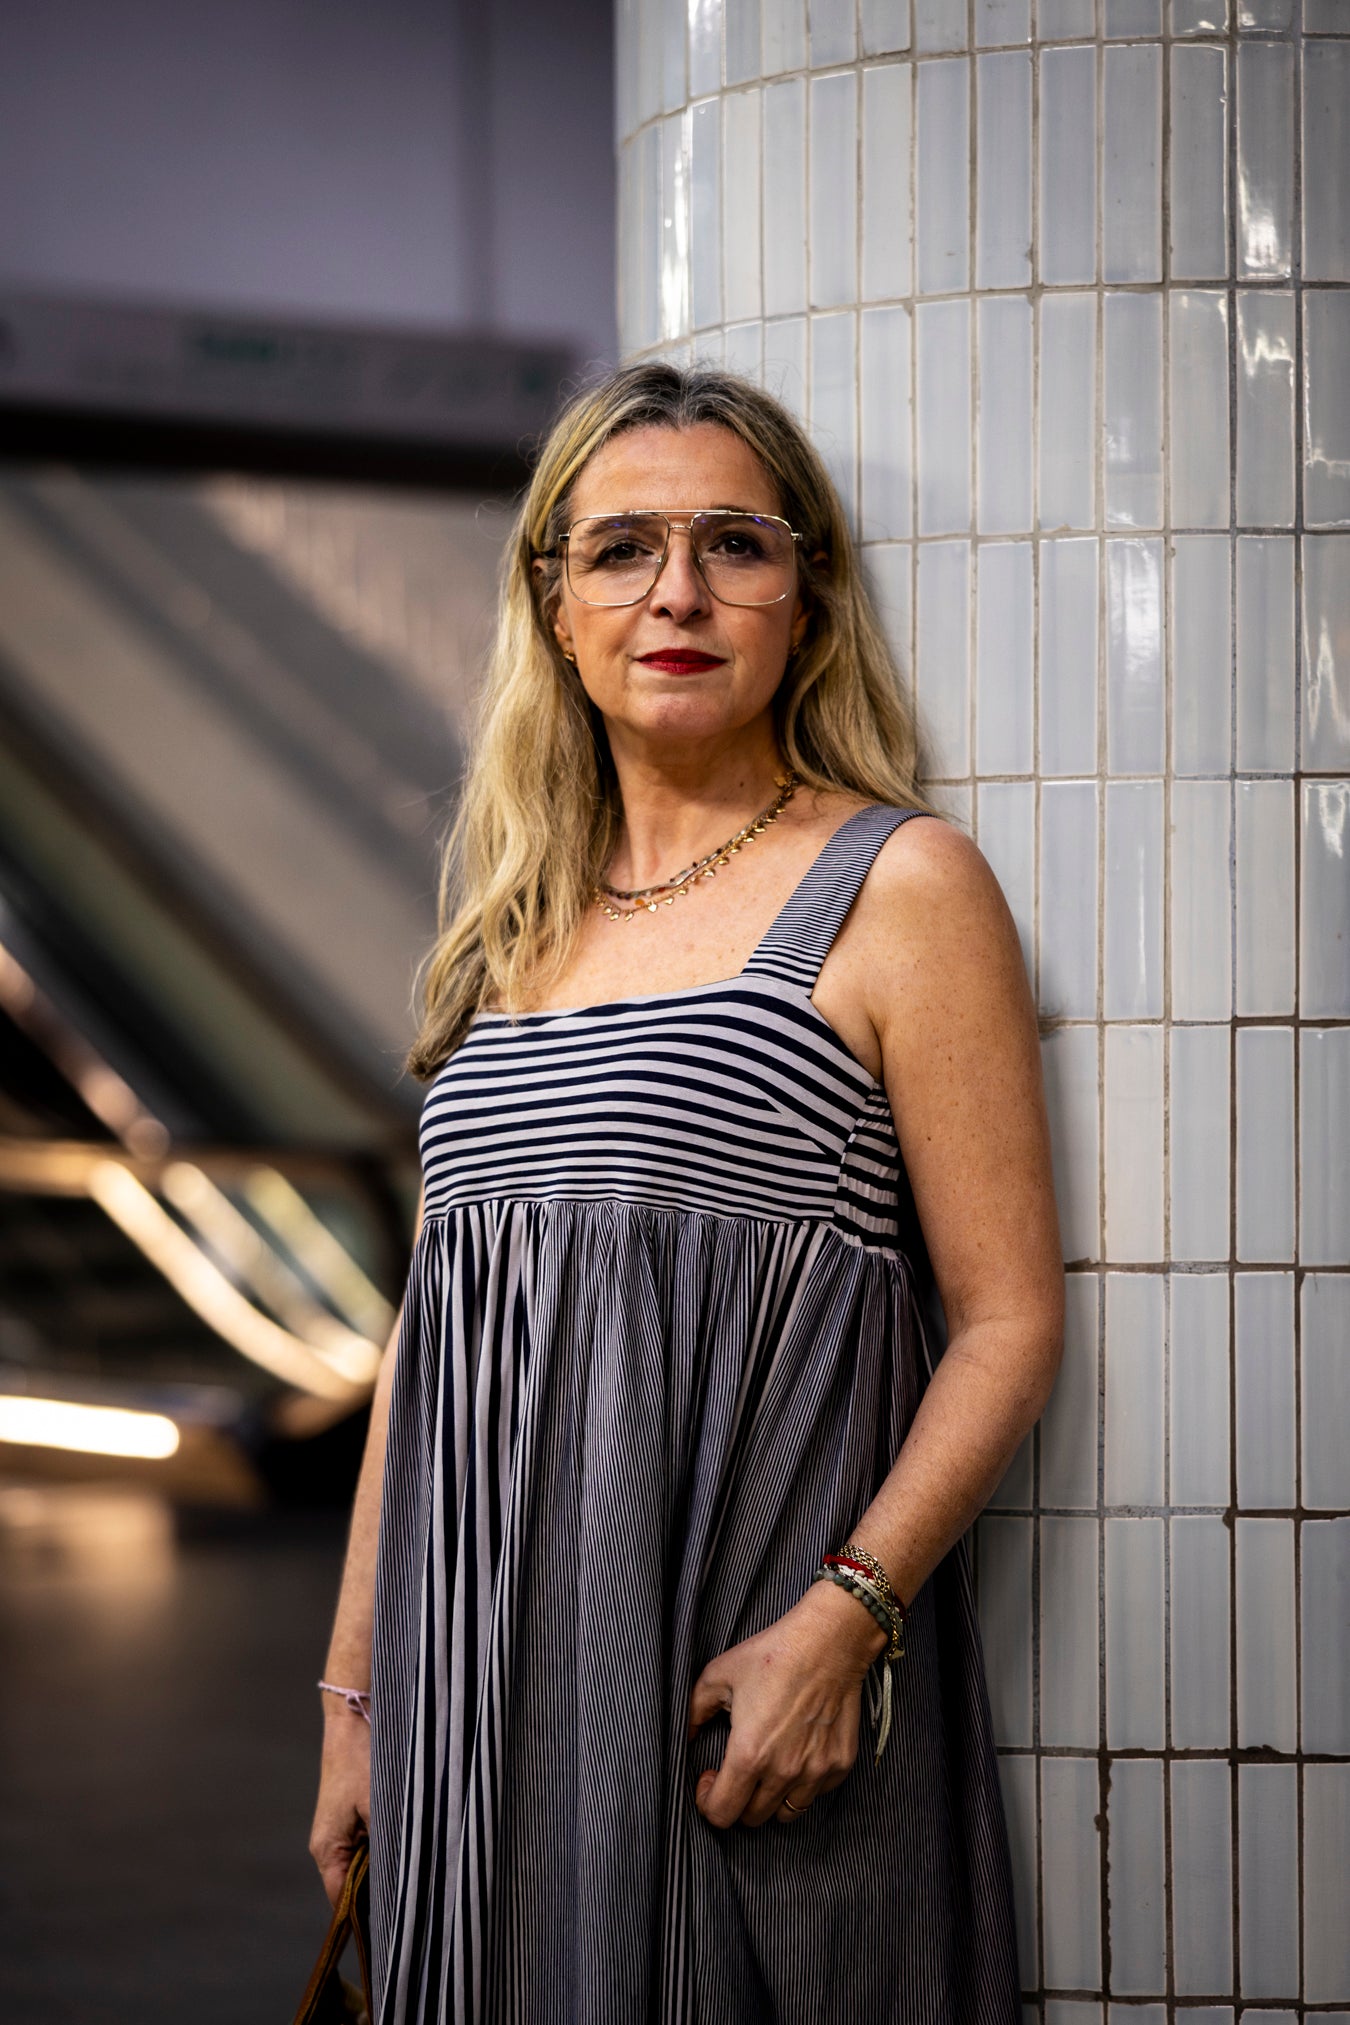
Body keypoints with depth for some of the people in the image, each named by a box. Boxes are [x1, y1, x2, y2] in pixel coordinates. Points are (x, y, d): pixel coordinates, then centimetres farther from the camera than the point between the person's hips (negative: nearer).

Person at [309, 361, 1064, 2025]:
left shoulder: (897, 884, -2)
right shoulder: (516, 918, 15)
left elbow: (1009, 1323, -6)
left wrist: (844, 1616, -19)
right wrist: (354, 1689, 14)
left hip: (757, 1652, -5)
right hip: (484, 1667, 5)